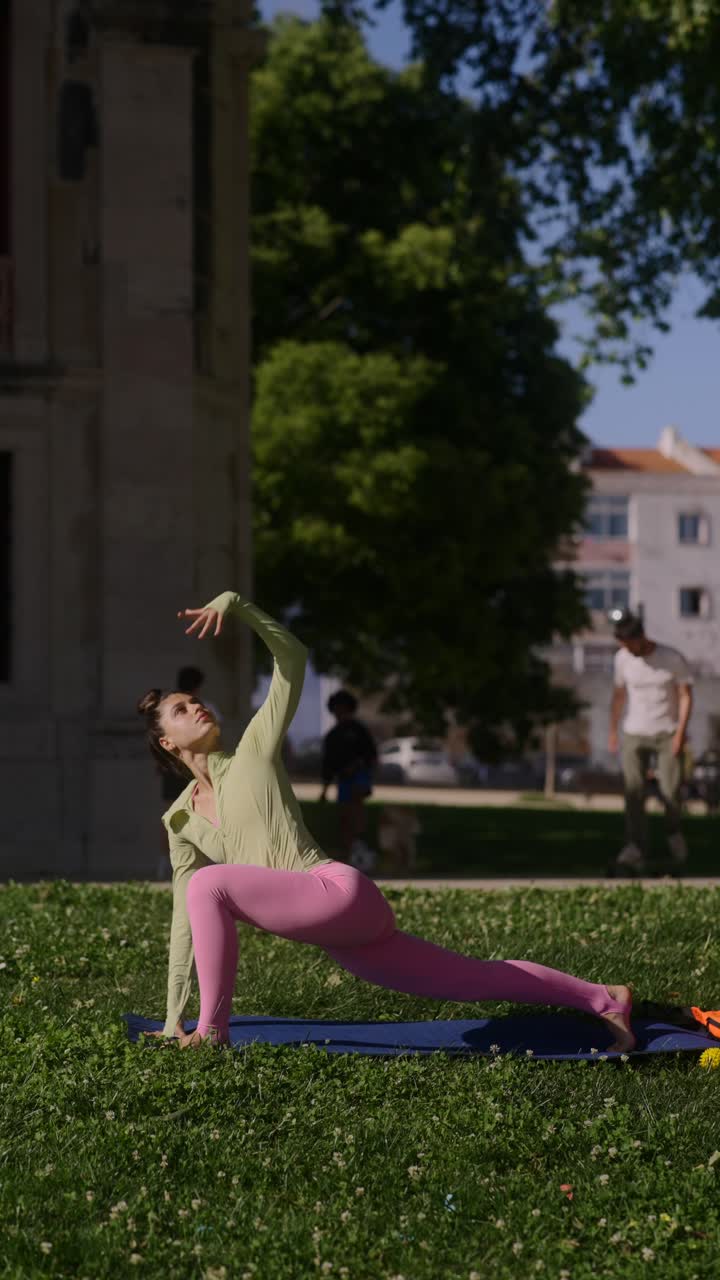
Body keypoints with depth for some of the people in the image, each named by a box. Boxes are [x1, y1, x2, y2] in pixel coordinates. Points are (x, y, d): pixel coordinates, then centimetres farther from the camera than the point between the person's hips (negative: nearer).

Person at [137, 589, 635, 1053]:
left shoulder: (254, 751, 5)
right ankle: (603, 999, 19)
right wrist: (172, 1018, 19)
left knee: (208, 886, -23)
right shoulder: (180, 823, 18)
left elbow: (293, 657, 3)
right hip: (337, 940, 7)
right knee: (476, 979, 9)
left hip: (340, 892, -7)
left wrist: (234, 604, -8)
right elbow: (187, 923, 21)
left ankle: (212, 1029, -16)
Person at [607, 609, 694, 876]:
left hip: (668, 734, -2)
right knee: (634, 794, -10)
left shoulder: (672, 659, -8)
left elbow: (686, 695, -6)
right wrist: (612, 731, 14)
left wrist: (680, 732, -14)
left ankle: (675, 837, 20)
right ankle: (634, 855, -16)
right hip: (634, 734, 2)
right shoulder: (622, 658, 2)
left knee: (670, 792, -7)